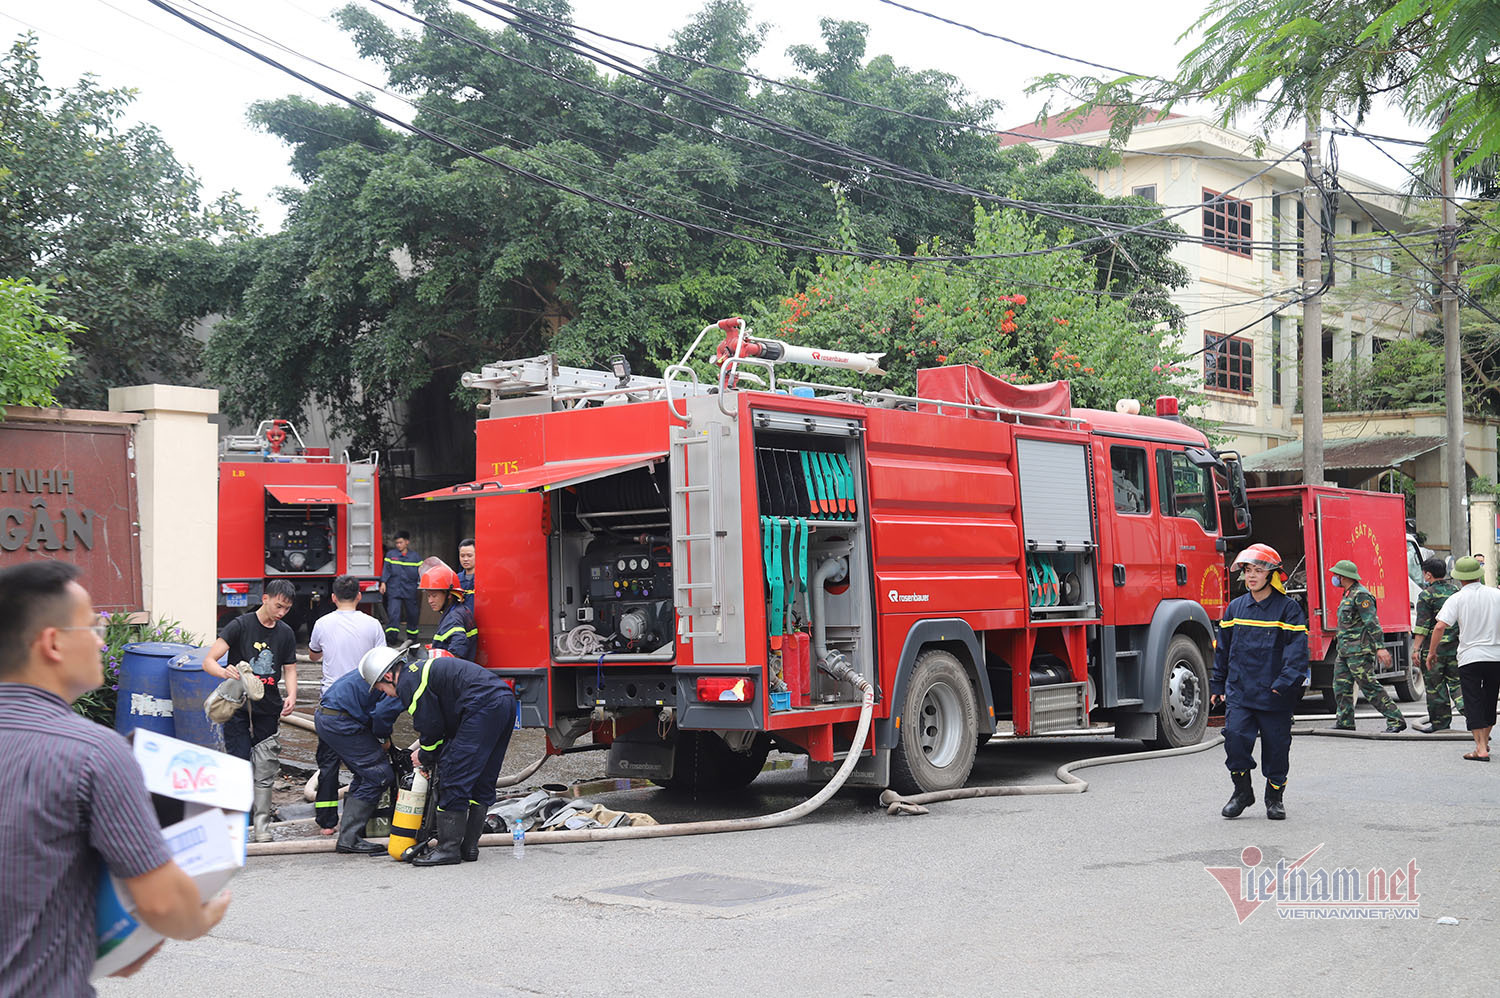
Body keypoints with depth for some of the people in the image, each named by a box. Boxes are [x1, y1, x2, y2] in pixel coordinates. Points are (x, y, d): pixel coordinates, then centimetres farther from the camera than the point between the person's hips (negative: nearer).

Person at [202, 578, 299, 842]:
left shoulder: (285, 634, 7)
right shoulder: (240, 626, -8)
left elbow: (289, 669, 14)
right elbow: (208, 661, -14)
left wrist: (291, 695, -6)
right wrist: (225, 673, -36)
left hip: (268, 709, 4)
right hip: (238, 707, -4)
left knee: (265, 770, 2)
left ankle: (262, 823, 10)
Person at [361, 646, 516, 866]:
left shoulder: (407, 682, -2)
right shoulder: (424, 667, 28)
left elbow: (431, 727, -1)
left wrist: (424, 756, 16)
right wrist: (426, 749, 25)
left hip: (483, 706, -10)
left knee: (454, 779, -5)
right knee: (481, 782, 13)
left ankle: (448, 848, -5)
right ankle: (469, 846, 17)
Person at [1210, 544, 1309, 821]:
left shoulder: (1288, 608, -3)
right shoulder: (1235, 608, 9)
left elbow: (1297, 650, -9)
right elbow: (1222, 649, 16)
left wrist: (1286, 682, -20)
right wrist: (1218, 684, 15)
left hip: (1274, 696, -3)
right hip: (1239, 691, 3)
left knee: (1276, 746, 5)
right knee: (1236, 737, -10)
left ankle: (1275, 797, 22)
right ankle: (1242, 791, 9)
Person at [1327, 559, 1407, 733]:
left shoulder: (1360, 594, -13)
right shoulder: (1348, 594, 18)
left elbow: (1372, 622, -20)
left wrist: (1380, 647, -26)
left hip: (1359, 652, -10)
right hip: (1345, 651, 10)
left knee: (1369, 687, -10)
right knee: (1341, 686, 10)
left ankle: (1396, 720, -7)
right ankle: (1345, 722, 17)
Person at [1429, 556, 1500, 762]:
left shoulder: (1457, 599, -7)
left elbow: (1440, 627, -15)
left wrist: (1431, 651, -3)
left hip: (1470, 657, -3)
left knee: (1473, 703, 1)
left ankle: (1481, 749, -5)